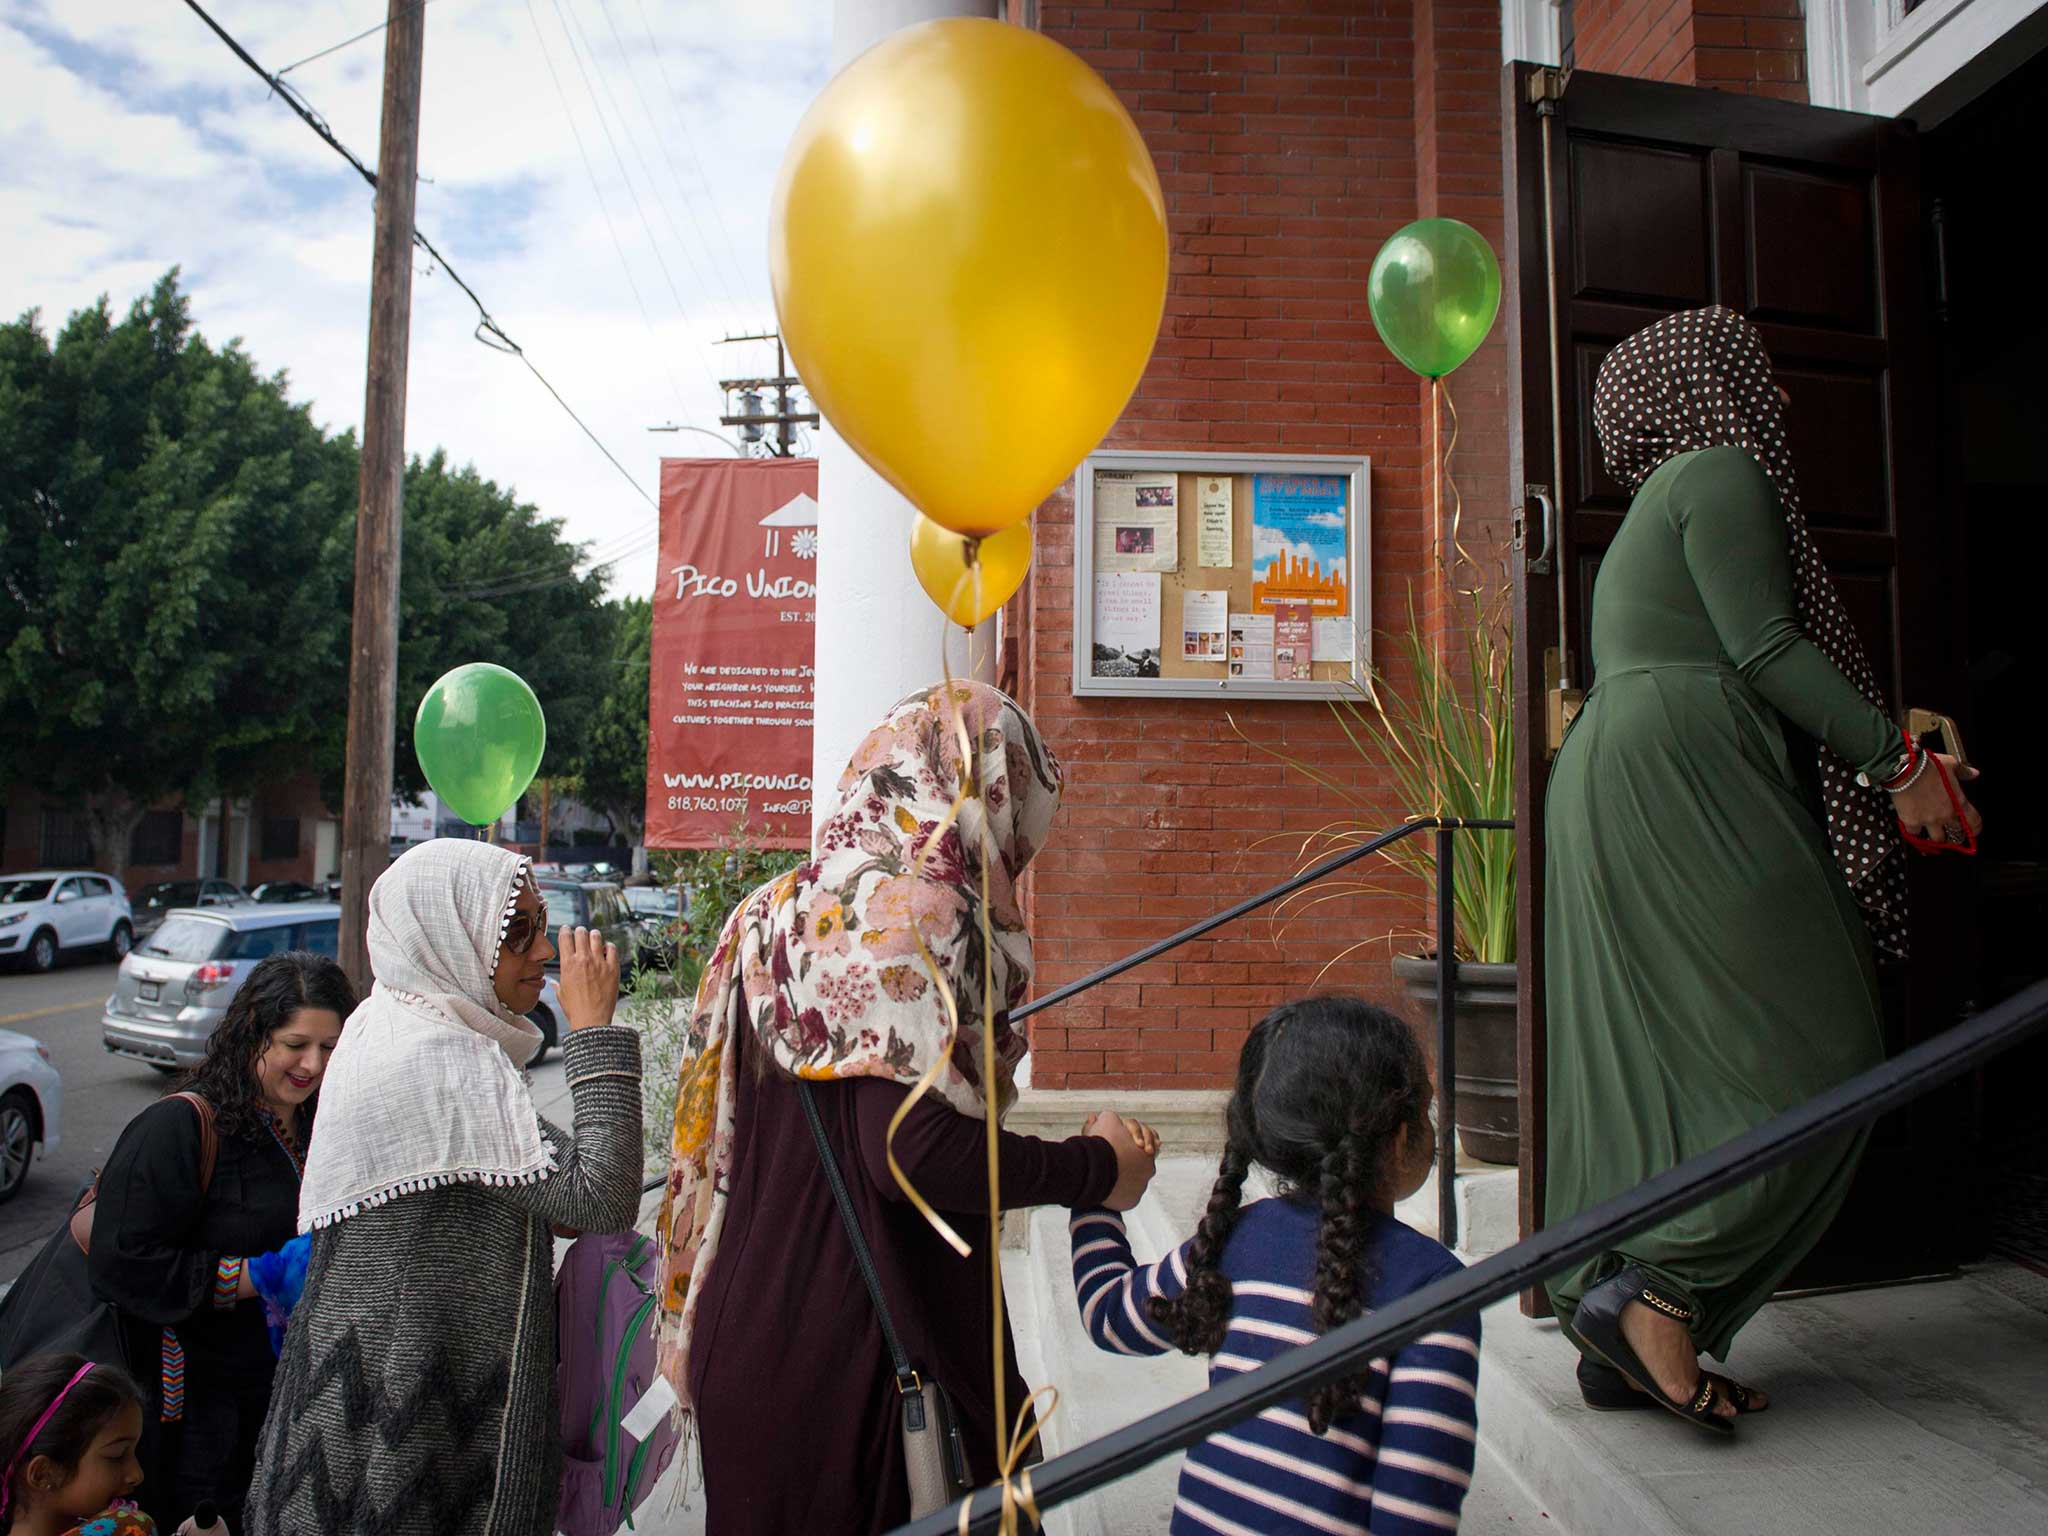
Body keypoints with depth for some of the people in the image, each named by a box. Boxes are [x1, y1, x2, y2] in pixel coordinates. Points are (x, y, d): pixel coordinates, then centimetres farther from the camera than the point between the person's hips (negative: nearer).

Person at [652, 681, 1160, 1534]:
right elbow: (915, 1150, -25)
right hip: (866, 1347, -8)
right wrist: (1097, 1167, -11)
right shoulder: (914, 907, -17)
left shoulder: (783, 908, 7)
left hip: (755, 1325, 8)